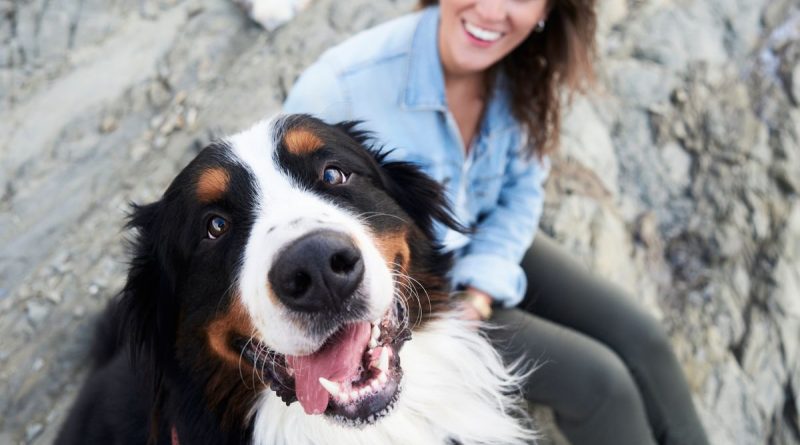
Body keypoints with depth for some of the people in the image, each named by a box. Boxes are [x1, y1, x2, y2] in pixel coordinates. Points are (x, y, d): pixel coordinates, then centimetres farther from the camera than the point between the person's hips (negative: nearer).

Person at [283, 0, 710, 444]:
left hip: (483, 241, 5)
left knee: (641, 340, -3)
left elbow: (522, 191, -1)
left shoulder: (521, 71, -14)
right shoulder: (340, 87, -30)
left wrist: (478, 295, -15)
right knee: (596, 380, -10)